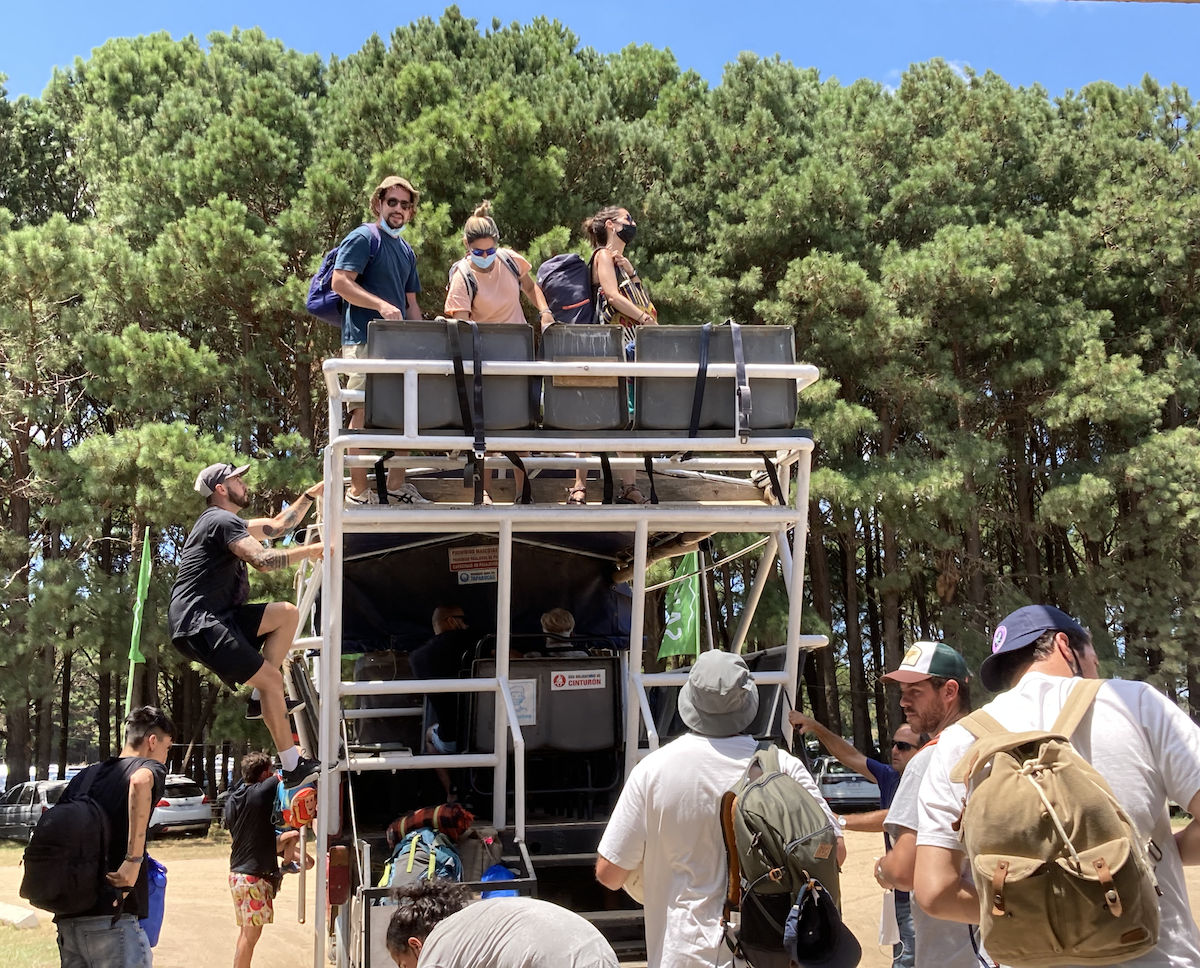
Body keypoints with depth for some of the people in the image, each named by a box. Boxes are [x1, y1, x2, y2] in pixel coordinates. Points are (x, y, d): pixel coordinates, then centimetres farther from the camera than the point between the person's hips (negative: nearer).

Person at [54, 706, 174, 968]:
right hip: (111, 918, -7)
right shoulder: (150, 767, -2)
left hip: (67, 917, 7)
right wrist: (134, 859, -26)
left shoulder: (85, 776, 17)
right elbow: (140, 782, -27)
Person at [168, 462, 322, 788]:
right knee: (271, 677, -13)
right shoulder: (222, 520, -10)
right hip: (197, 623, -10)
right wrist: (309, 551, -11)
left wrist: (311, 494, 23)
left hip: (216, 618, 10)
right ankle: (293, 767, -9)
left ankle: (260, 700, 3)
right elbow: (263, 560, -23)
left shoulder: (225, 522, 23)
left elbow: (278, 525, 29)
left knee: (286, 613, 6)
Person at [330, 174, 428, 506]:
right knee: (364, 414, -8)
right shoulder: (364, 238, -3)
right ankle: (358, 492, -5)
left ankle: (397, 486, 14)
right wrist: (381, 305, -23)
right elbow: (340, 281, -14)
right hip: (365, 341, -8)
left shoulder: (407, 251, 22)